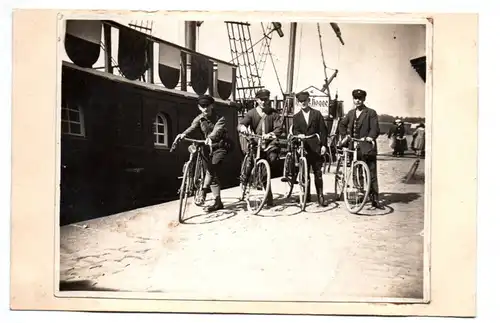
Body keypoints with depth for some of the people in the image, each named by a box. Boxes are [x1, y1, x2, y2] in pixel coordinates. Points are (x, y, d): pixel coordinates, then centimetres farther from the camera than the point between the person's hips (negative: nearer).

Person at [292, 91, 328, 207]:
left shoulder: (317, 114, 8)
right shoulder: (296, 117, 13)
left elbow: (323, 130, 5)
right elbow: (295, 130, 2)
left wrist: (323, 145, -2)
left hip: (316, 147, -1)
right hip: (303, 147, 2)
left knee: (318, 172, -2)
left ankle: (320, 196, 1)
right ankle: (306, 196, 13)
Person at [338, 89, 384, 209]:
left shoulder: (371, 113, 1)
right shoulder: (351, 113, 18)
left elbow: (375, 128, -8)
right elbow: (342, 124, 21)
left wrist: (370, 137, -25)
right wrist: (345, 135, 4)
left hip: (367, 147, -5)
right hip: (353, 147, 5)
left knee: (371, 174, -4)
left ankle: (375, 199, -1)